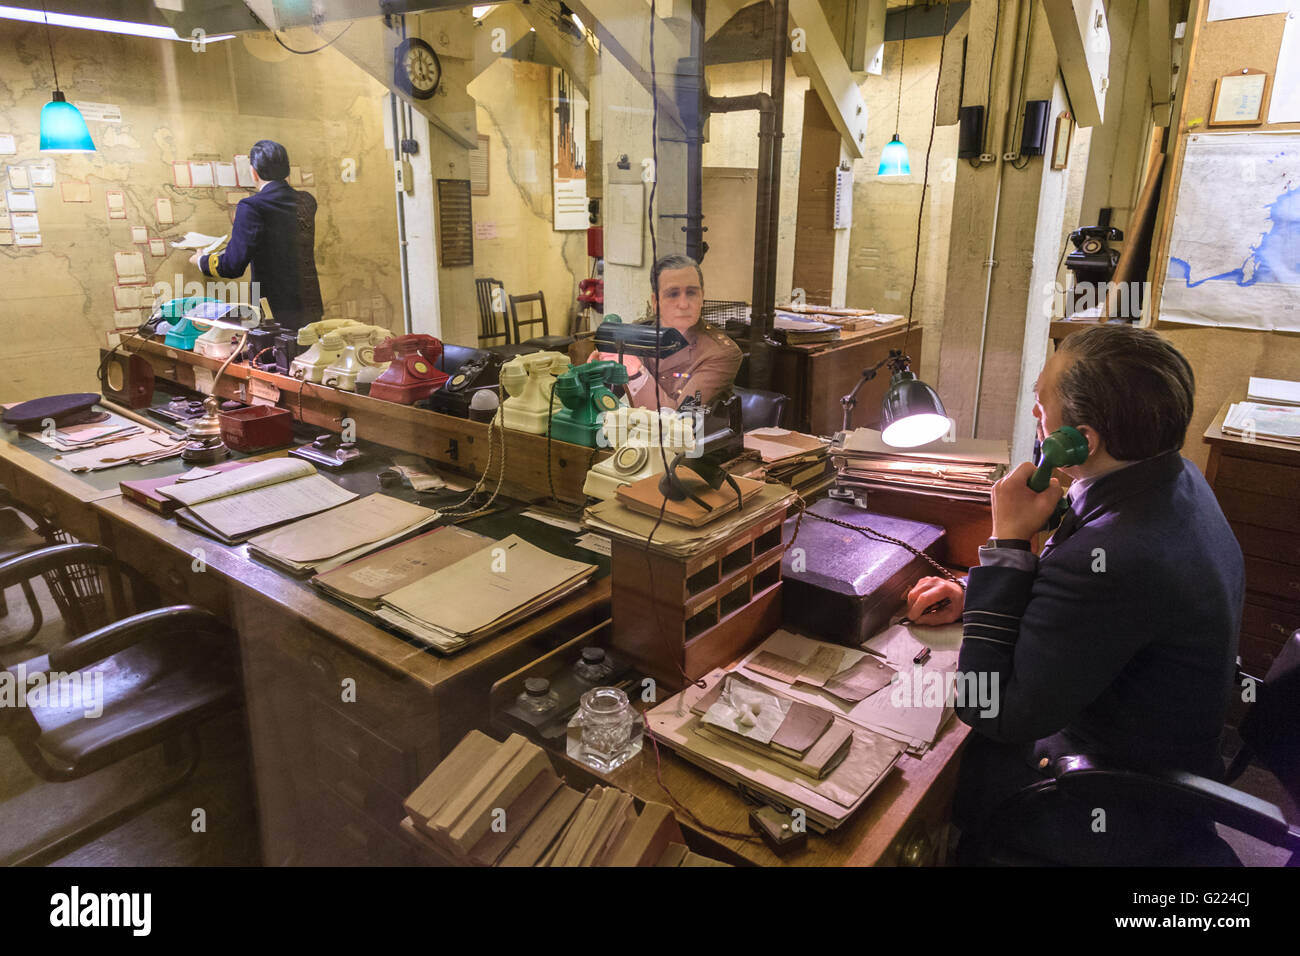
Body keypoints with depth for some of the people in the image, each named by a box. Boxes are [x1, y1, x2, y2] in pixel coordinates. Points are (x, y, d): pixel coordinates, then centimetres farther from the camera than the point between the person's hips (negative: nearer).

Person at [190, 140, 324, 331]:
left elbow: (233, 266, -13)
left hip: (277, 315, -6)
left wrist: (201, 261, 8)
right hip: (312, 311, 6)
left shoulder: (251, 207, -11)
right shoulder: (307, 201, 7)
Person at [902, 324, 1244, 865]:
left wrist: (1006, 540, -28)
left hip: (1122, 813, -9)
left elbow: (988, 710, -29)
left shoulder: (1114, 556, -39)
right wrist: (978, 598, 1)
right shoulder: (1175, 480, -6)